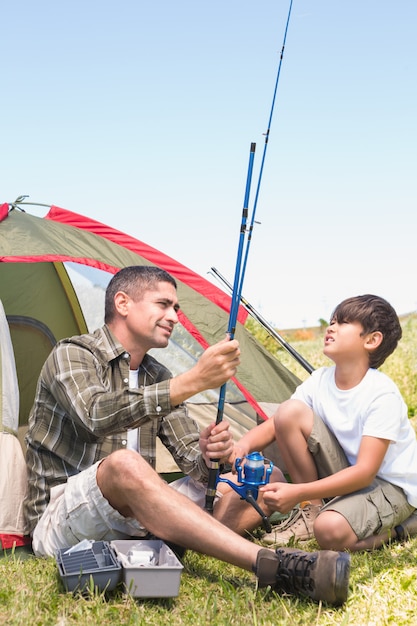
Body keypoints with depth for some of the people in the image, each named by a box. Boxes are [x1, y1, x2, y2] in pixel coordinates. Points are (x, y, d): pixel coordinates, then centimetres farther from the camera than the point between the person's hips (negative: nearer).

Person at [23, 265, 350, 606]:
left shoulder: (157, 376, 13)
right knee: (124, 463, -40)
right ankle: (272, 565, -45)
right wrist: (192, 382, -37)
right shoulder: (71, 355, -8)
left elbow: (191, 459, 7)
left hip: (131, 514, 7)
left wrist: (207, 456, -19)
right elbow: (97, 416, -31)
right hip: (58, 526, -7)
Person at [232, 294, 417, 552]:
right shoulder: (320, 381, -5)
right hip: (345, 477, 6)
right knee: (289, 411, -15)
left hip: (392, 487, -6)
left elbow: (364, 473, -28)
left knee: (330, 530, -36)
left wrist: (298, 492, -36)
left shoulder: (383, 395, -24)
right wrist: (241, 447, -27)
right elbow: (274, 425, -4)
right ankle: (310, 511, -3)